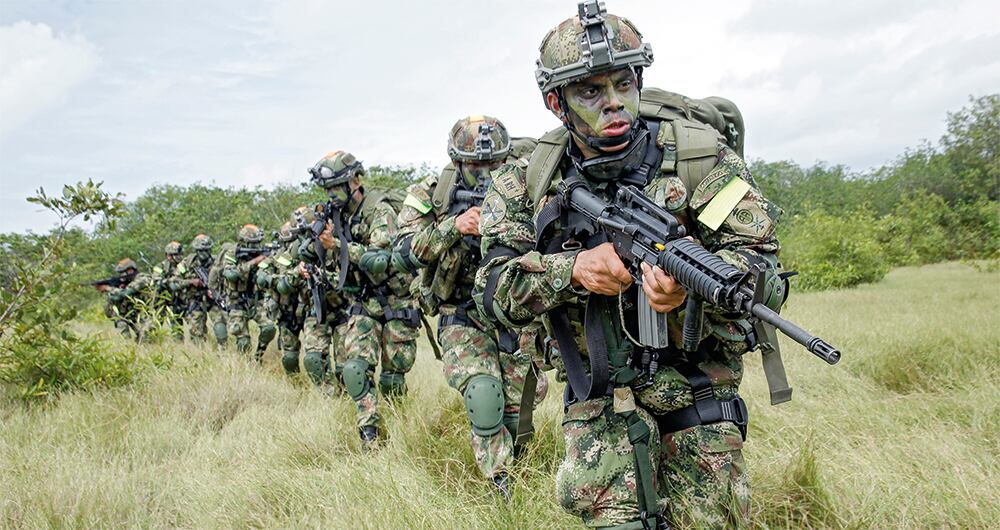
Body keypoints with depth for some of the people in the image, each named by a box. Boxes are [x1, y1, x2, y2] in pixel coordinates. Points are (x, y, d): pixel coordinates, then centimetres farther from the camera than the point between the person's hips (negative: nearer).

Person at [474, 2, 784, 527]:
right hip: (598, 384, 1)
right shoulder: (530, 180, -4)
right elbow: (494, 287, -8)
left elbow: (758, 255, -12)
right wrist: (574, 268, -27)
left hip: (695, 376, 0)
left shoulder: (698, 152, -11)